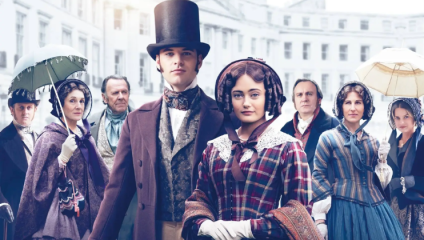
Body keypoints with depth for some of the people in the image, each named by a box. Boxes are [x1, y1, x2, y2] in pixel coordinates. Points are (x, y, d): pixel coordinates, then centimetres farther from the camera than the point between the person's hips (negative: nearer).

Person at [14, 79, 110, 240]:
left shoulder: (86, 137, 11)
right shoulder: (49, 138, -7)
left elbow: (100, 178, 18)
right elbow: (41, 183, -13)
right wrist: (63, 157, -21)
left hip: (87, 214, 6)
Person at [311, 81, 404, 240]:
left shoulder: (373, 142, 13)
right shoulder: (328, 138, -1)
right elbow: (318, 176, -5)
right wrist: (320, 219, -11)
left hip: (375, 209, 4)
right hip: (344, 209, -4)